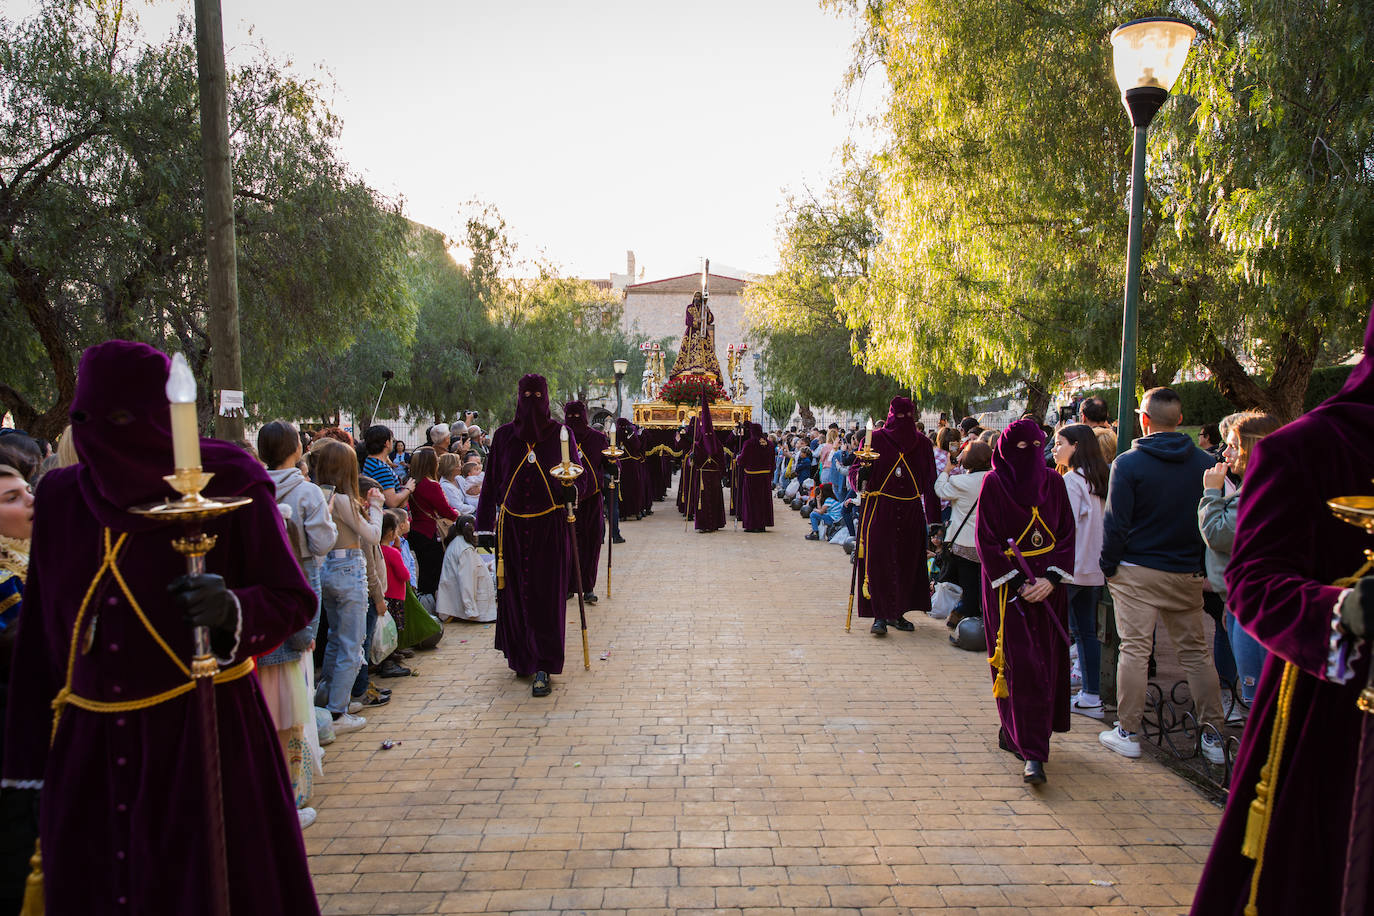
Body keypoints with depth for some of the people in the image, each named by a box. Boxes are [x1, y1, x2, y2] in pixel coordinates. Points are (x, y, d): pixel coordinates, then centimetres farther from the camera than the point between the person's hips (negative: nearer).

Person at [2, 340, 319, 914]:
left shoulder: (228, 488, -10)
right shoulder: (60, 497, 3)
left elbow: (294, 599, -8)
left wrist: (233, 609, -28)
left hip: (204, 737, -4)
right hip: (87, 752, 4)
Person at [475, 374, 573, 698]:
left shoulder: (560, 433, 3)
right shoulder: (504, 435, 7)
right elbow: (491, 482, 8)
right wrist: (484, 523, 4)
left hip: (550, 526, -2)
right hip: (512, 528, 2)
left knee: (547, 596, -3)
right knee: (514, 594, 7)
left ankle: (543, 668, 1)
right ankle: (521, 658, 24)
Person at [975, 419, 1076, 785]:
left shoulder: (1053, 482, 6)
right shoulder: (994, 483, -5)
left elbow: (1067, 533, 5)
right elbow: (987, 539, -7)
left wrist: (1051, 578, -8)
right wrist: (1017, 582, -14)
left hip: (1047, 584, 4)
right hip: (1007, 585, -4)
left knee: (1047, 661, 7)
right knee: (1021, 664, -8)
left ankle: (1013, 732, 25)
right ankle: (1032, 752, -5)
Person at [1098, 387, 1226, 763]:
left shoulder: (1128, 463, -10)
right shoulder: (1205, 463, 3)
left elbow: (1116, 522, -10)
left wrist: (1108, 565, 0)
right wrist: (1204, 565, 17)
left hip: (1138, 572, -4)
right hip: (1188, 574, 4)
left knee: (1134, 650, 0)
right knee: (1196, 651, 13)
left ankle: (1128, 734, 7)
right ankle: (1213, 736, 19)